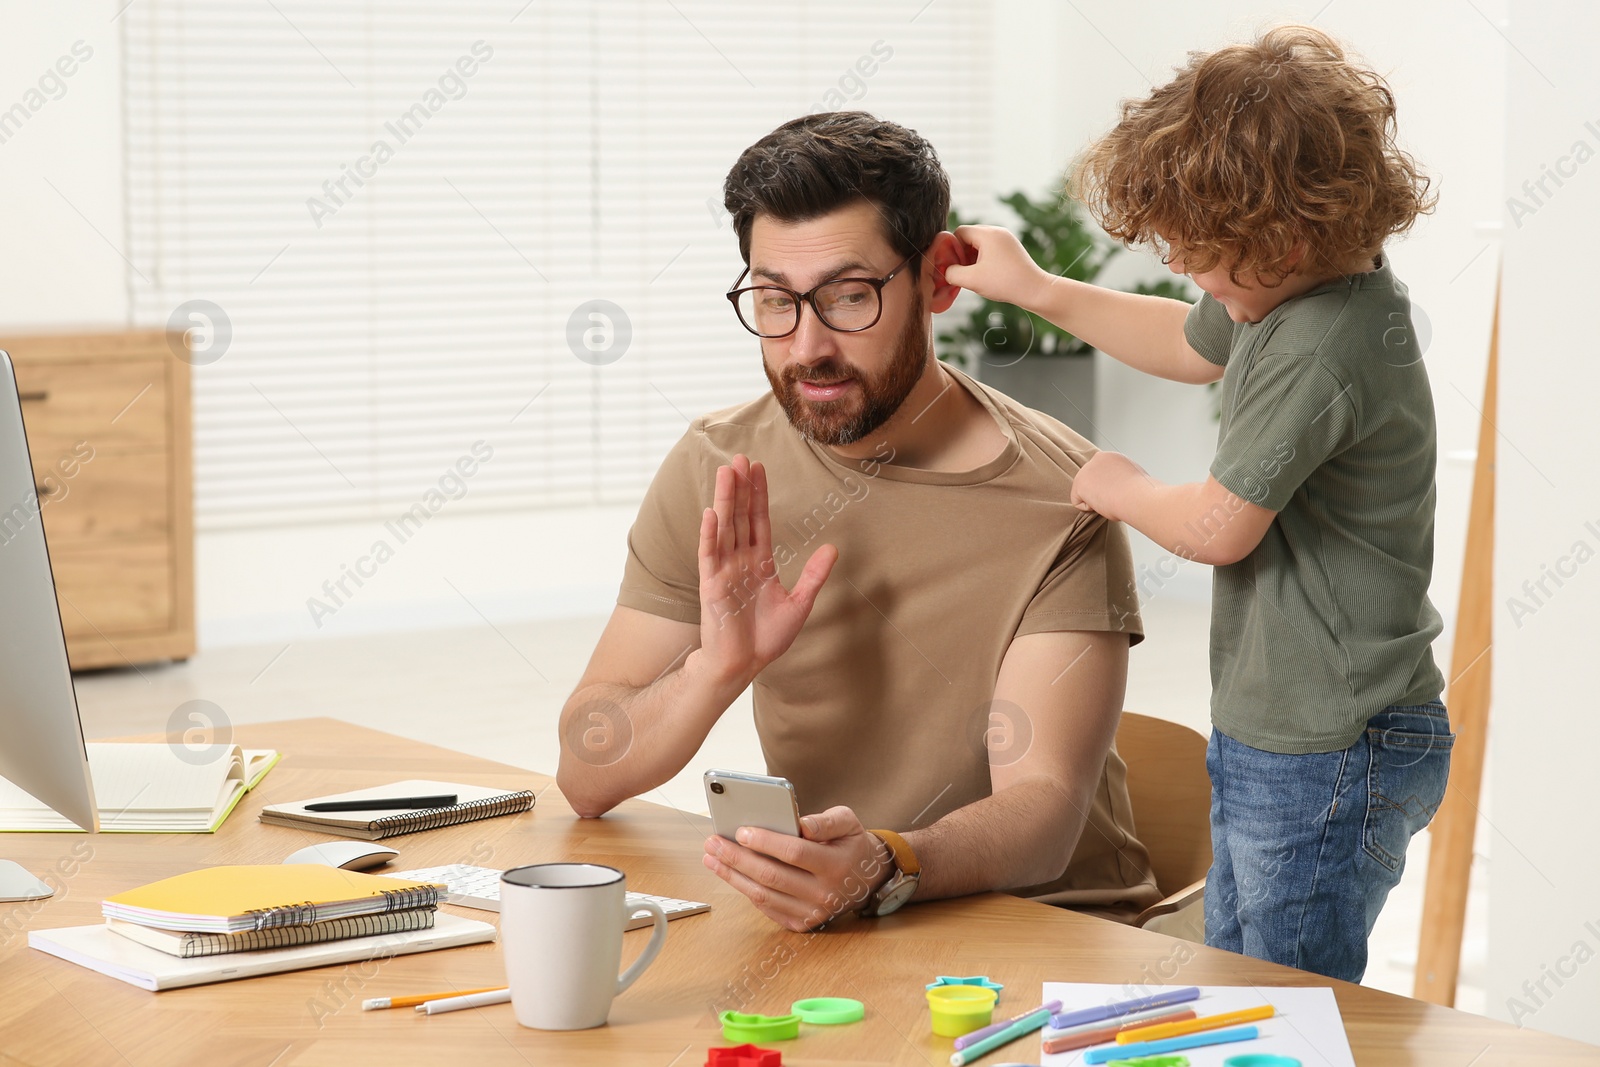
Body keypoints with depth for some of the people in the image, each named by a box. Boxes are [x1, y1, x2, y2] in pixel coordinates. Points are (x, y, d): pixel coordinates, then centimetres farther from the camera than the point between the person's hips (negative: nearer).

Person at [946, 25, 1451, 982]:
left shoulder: (1320, 349, -26)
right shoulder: (1291, 295, 5)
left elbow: (1217, 528, -21)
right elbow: (1191, 345, 27)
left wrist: (1122, 489, 0)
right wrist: (1038, 290, 25)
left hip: (1329, 758, -11)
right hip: (1268, 738, 11)